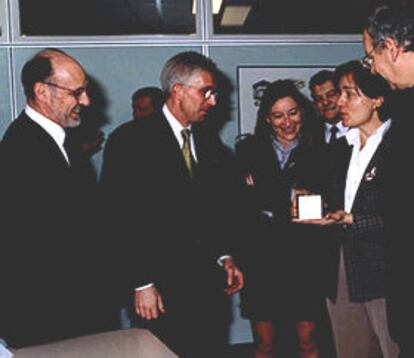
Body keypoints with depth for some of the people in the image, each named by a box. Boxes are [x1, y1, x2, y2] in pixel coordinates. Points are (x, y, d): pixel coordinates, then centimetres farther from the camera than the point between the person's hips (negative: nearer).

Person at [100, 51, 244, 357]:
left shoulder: (211, 146, 14)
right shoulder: (130, 140, -7)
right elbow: (119, 216, -11)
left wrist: (225, 257, 8)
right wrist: (141, 283, -13)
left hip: (208, 285, 6)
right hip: (159, 288, -6)